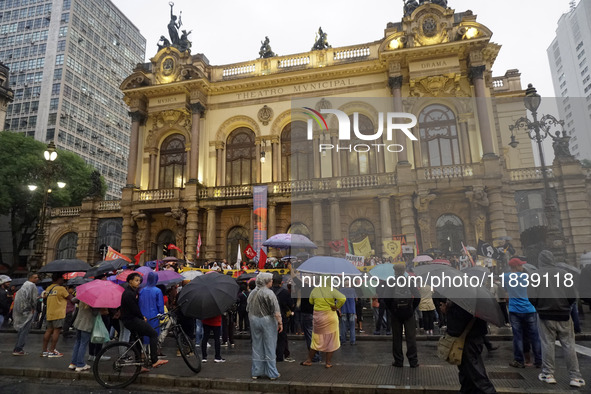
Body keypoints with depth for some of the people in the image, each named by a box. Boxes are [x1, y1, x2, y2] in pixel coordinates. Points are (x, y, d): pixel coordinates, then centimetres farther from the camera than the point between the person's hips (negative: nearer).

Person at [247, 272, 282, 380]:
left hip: (254, 321, 6)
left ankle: (256, 372, 21)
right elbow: (276, 310, -17)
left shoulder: (252, 293, 7)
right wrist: (280, 322, -12)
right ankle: (272, 373, 11)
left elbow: (248, 309, 15)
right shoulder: (269, 293, -14)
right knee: (270, 347, 3)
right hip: (268, 321, -6)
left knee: (256, 346, 14)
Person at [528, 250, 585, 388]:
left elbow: (532, 296, -11)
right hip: (564, 314, 2)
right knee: (569, 344, 9)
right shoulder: (564, 273, -2)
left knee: (547, 343, 7)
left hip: (545, 314, -2)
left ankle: (548, 374, 14)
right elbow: (573, 295, -1)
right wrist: (566, 307, 15)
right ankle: (575, 377, 13)